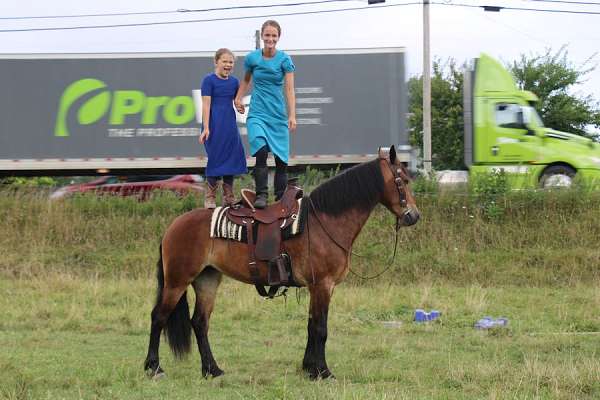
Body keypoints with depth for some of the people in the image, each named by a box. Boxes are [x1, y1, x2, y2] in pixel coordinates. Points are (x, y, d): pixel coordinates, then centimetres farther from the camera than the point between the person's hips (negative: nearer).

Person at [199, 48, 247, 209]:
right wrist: (206, 128, -15)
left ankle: (229, 198, 15)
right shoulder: (209, 80, -6)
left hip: (230, 125, 6)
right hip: (215, 125, -6)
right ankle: (210, 198, 5)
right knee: (215, 159, -4)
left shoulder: (234, 81, 10)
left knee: (231, 158, 6)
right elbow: (206, 104, -10)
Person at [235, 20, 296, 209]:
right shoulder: (252, 58, 2)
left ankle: (280, 199, 14)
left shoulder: (284, 60, -3)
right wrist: (238, 98, 11)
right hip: (257, 113, -1)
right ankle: (261, 195, -24)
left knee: (281, 158, 2)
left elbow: (289, 89, -7)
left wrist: (292, 115, -16)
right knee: (261, 150, -24)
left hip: (278, 114, 1)